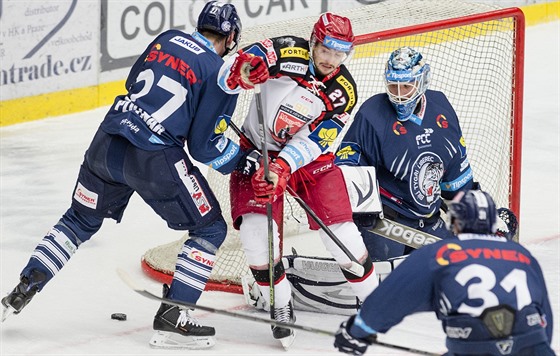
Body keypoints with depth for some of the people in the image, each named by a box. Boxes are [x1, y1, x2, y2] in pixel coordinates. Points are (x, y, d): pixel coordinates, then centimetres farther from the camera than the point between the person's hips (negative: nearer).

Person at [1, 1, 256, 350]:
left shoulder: (167, 39, 14)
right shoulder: (221, 75, -2)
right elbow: (206, 145, -3)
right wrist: (244, 161, 12)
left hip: (107, 144, 6)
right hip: (154, 159, -6)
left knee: (81, 219, 27)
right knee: (210, 229, 8)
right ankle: (171, 318, 1)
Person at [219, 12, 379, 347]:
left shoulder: (344, 91, -13)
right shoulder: (289, 53, -21)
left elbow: (312, 141, -20)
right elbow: (229, 74, -28)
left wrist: (283, 167, -36)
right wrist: (242, 70, -52)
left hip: (310, 157, 1)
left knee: (341, 231, -6)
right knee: (257, 232, -17)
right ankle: (281, 307, 3)